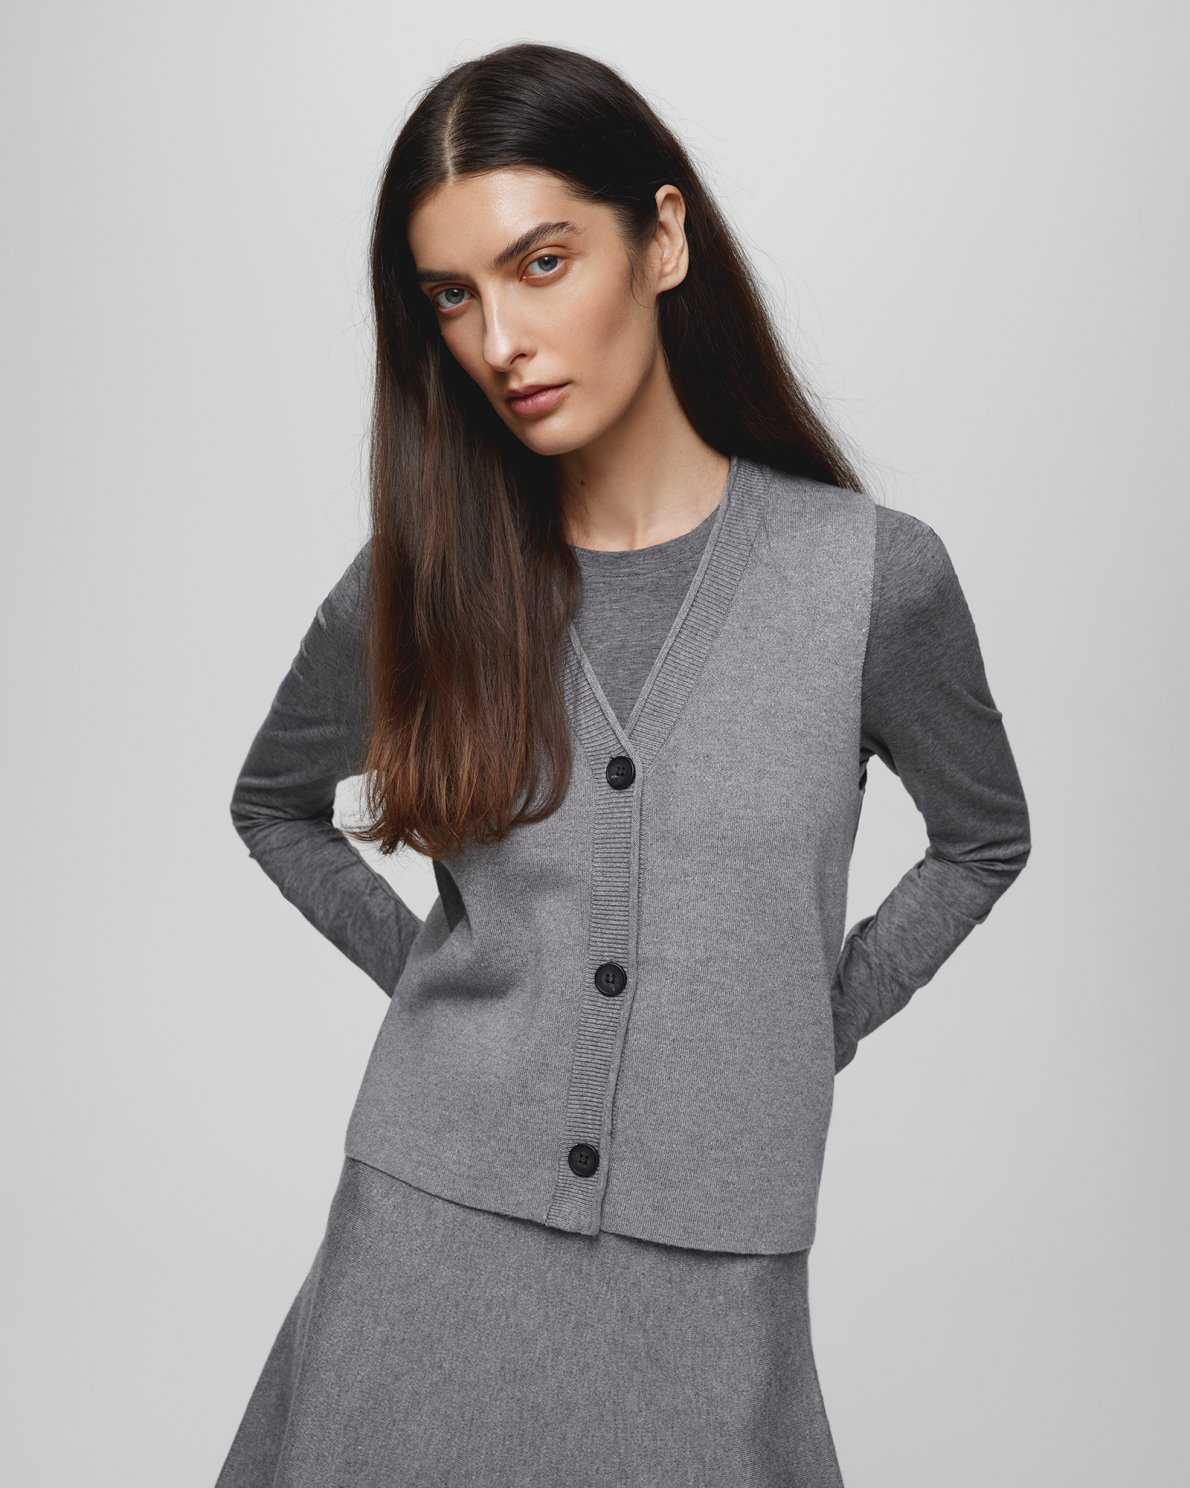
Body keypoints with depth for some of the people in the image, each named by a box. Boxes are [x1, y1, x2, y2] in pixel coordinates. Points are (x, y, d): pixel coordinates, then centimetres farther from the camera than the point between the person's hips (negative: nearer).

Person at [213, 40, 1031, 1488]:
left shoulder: (875, 577, -7)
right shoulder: (416, 583, -2)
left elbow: (983, 840, 11)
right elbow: (273, 804, 17)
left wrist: (811, 1028, 4)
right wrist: (422, 972, 6)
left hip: (707, 1272, -1)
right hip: (429, 1236, 1)